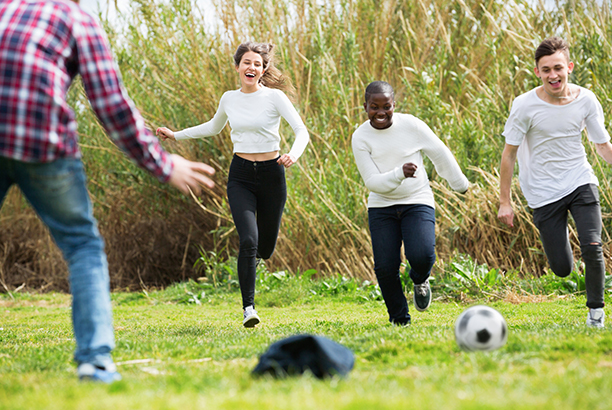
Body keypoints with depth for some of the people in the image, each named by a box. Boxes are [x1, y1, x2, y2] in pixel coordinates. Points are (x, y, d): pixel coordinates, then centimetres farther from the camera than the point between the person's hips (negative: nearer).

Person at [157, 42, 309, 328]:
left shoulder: (275, 97, -6)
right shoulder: (229, 99, 5)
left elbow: (302, 131, -11)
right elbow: (214, 127, 26)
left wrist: (294, 154, -31)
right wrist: (176, 135, 24)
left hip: (271, 174, -1)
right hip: (241, 176, 1)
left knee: (265, 247, 8)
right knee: (248, 240, -18)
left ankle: (251, 258, 47)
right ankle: (248, 307, -11)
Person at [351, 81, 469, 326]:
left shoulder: (411, 125, -7)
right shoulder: (360, 138, -7)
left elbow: (440, 154, 7)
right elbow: (372, 182, -11)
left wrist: (460, 184, 17)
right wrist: (400, 173, -29)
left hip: (417, 202, -1)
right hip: (381, 207, 1)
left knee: (421, 256, -22)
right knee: (385, 267, -9)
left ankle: (420, 281, 16)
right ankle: (399, 319, 15)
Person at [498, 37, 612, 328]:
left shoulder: (586, 100, -6)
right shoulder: (525, 105, -13)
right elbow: (509, 153, -4)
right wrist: (504, 202, -4)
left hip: (581, 183, 1)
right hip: (544, 192, -1)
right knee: (562, 269, -1)